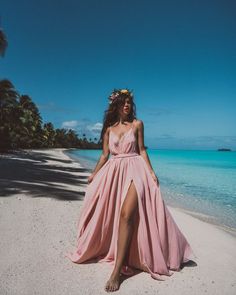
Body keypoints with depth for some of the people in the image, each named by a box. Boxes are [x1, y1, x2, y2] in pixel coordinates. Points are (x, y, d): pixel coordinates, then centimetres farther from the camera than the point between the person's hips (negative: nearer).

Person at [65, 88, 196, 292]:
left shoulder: (137, 124, 5)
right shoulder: (108, 128, 10)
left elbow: (142, 150, 5)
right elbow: (105, 155, 13)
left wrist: (151, 172, -3)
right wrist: (94, 174, 11)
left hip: (134, 170, -4)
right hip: (113, 172, 4)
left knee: (127, 214, -19)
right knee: (105, 212, 6)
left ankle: (117, 271, -17)